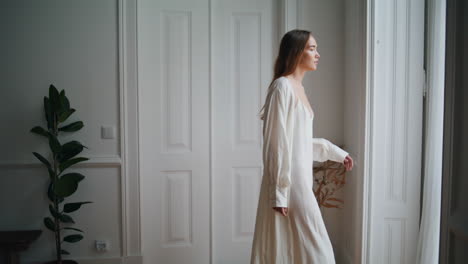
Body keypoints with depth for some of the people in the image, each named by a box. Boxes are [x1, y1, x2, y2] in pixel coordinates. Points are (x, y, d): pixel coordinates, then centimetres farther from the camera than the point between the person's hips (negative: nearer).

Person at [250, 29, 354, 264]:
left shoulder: (298, 87, 14)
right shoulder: (282, 86, -14)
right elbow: (278, 143, -18)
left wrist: (337, 153, 24)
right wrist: (279, 192, -19)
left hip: (299, 180, 9)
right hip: (288, 183, -9)